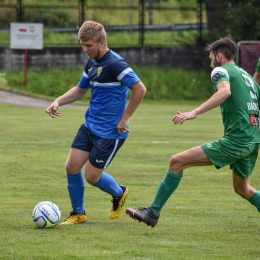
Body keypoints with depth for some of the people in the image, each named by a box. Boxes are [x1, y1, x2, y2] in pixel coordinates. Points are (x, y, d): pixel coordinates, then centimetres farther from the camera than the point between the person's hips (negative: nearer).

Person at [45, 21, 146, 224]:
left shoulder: (114, 63, -20)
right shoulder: (91, 63, 8)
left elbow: (140, 89, -24)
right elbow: (80, 90, 24)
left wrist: (124, 119, -20)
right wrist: (58, 101, 6)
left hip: (110, 132, -8)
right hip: (90, 126, 8)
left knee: (92, 176, -1)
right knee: (72, 167, 2)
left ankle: (119, 194, 30)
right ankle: (78, 214, 18)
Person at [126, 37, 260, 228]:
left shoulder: (221, 71, -1)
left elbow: (225, 91, -23)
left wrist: (195, 112, -31)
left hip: (235, 139, -8)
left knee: (177, 161, -5)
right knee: (242, 189, 28)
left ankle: (153, 213, -4)